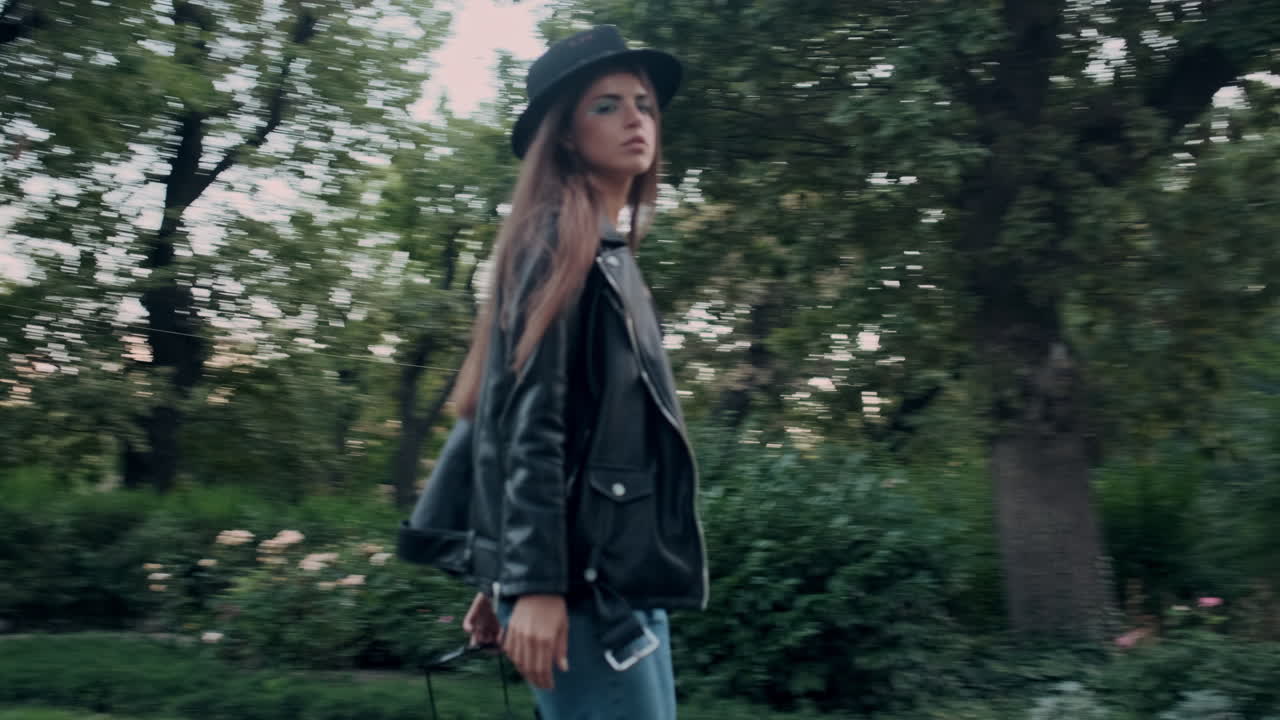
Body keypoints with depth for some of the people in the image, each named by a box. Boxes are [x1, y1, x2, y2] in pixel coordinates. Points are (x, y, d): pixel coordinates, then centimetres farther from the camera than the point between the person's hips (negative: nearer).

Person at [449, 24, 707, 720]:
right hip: (579, 578, -9)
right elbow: (528, 420, -16)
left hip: (621, 575, 9)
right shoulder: (558, 240, -7)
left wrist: (507, 576, 21)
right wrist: (533, 581, -22)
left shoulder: (612, 255, 21)